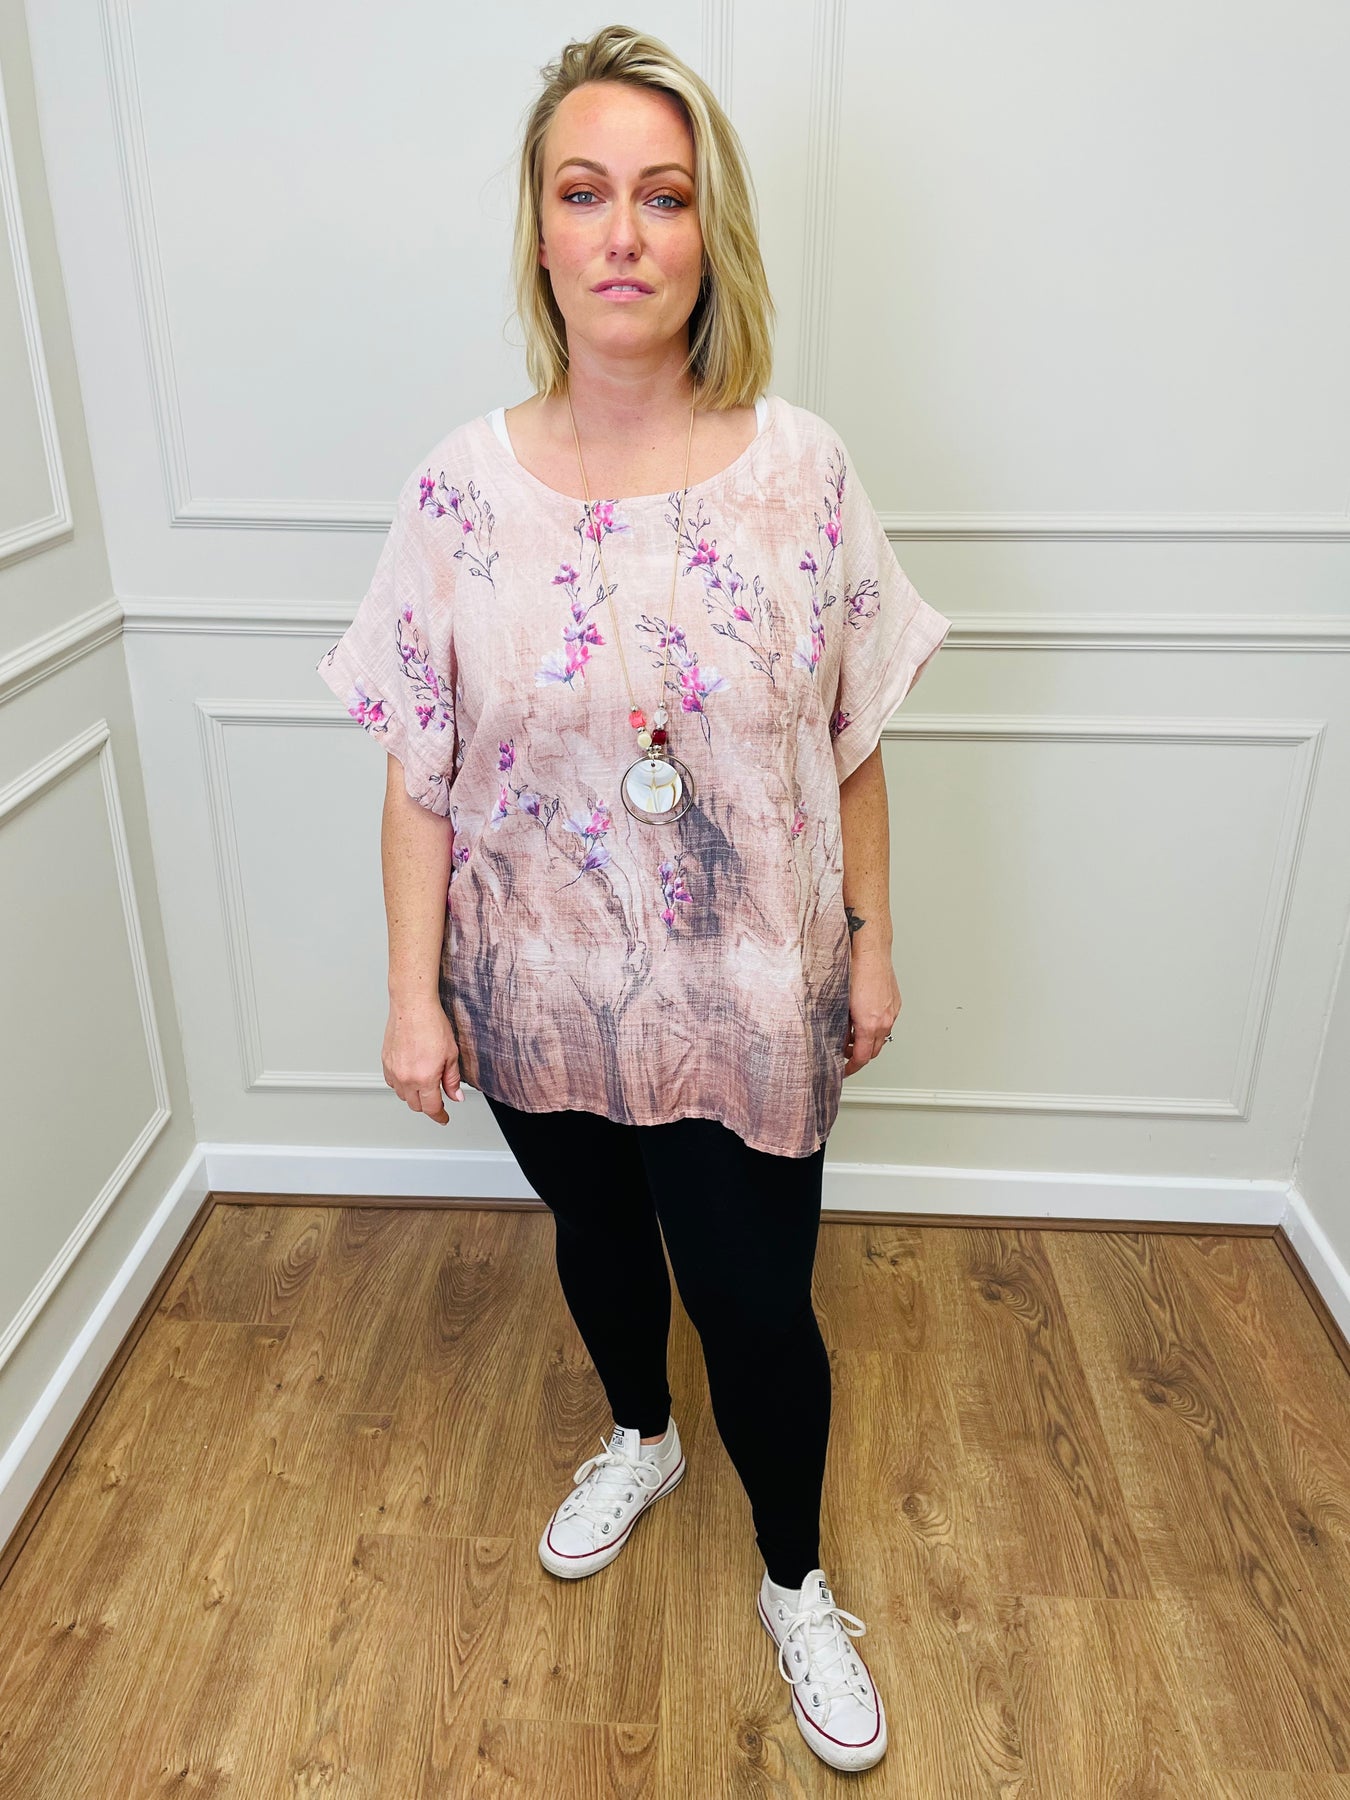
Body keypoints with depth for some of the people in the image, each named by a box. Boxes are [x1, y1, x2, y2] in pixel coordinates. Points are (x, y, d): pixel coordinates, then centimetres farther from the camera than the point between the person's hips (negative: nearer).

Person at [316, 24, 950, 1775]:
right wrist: (415, 992, -5)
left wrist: (870, 937, 2)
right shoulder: (466, 484, -10)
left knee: (759, 1308, 11)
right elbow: (420, 770, -6)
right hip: (543, 996, 2)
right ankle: (639, 1439, 59)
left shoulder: (802, 469, -10)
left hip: (749, 1002, -1)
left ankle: (797, 1582, 43)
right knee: (596, 1235, 25)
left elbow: (852, 740, -2)